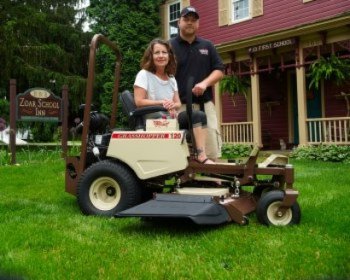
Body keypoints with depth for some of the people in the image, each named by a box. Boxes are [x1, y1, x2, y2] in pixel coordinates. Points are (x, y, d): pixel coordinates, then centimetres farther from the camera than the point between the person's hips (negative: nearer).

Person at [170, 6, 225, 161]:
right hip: (179, 105, -3)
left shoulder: (207, 46, 16)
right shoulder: (170, 46, 6)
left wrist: (205, 83, -9)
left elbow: (219, 70, 12)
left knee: (212, 152, 1)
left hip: (204, 104, 3)